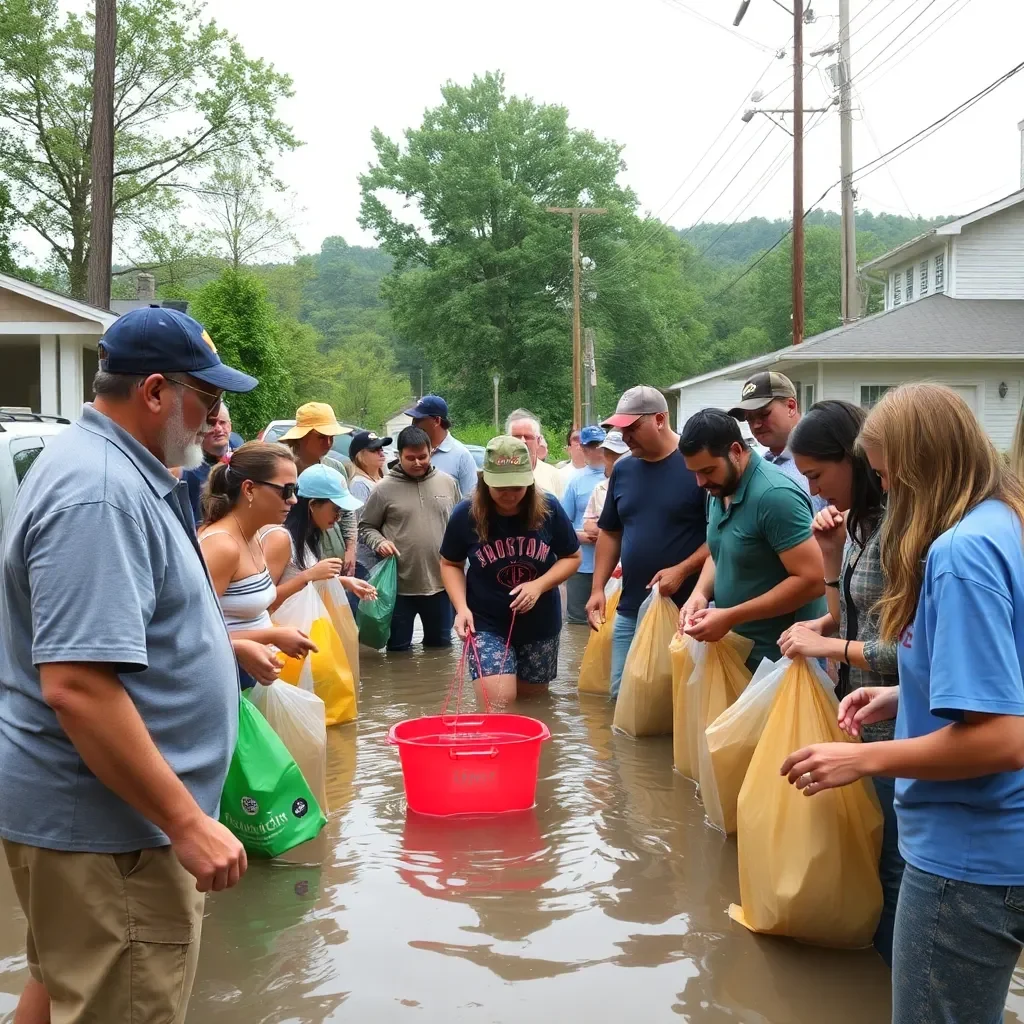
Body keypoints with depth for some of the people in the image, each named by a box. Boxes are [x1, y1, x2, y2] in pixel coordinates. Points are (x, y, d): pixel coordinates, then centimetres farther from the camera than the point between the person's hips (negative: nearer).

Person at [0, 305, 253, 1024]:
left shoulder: (113, 469, 11)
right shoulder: (100, 493, -23)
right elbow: (75, 684, -29)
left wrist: (226, 644, 24)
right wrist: (187, 822, -27)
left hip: (81, 810, 11)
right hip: (108, 826, -11)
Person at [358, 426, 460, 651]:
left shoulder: (447, 483, 4)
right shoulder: (384, 489, -6)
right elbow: (365, 527, 3)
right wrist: (379, 542, -18)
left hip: (440, 582, 3)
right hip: (400, 585, -2)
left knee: (441, 644, 17)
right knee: (398, 647, 8)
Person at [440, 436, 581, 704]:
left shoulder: (548, 509, -11)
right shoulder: (466, 515, -13)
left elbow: (572, 557, 1)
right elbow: (450, 564, 2)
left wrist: (539, 585, -16)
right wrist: (461, 607, -13)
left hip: (540, 624, 2)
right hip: (487, 624, -2)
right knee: (498, 704, -14)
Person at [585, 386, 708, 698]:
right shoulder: (623, 470, 10)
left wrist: (681, 571, -18)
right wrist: (597, 589, 10)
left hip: (685, 610, -6)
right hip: (630, 611, 6)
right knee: (622, 694, 9)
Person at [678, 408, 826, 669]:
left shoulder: (775, 495, -22)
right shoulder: (719, 491, 5)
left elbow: (813, 579, -25)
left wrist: (730, 617, -24)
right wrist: (700, 593, -2)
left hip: (779, 658, -8)